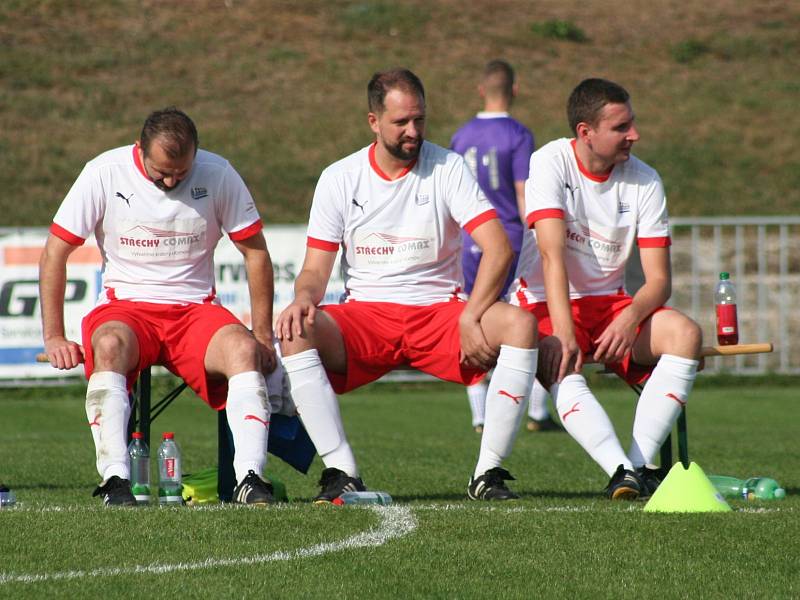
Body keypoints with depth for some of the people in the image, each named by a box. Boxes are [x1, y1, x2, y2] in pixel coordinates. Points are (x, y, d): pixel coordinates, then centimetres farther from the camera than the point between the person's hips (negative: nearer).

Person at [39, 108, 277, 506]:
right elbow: (54, 254, 0)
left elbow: (255, 252, 7)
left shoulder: (217, 175, -2)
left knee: (242, 349, -31)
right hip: (125, 305, -1)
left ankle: (250, 480, -40)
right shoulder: (104, 174, -5)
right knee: (110, 344, -37)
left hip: (196, 309, 1)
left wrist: (263, 335, 2)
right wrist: (53, 338, -6)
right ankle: (115, 480, -43)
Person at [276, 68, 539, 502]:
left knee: (519, 324, -30)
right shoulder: (340, 178, 4)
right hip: (365, 317, 1)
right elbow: (316, 270, 2)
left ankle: (487, 474, -26)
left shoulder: (447, 168, -1)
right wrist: (303, 299, -23)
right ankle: (342, 473, -29)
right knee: (296, 333, -31)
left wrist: (470, 319, -24)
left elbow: (498, 247, -11)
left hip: (440, 311, 0)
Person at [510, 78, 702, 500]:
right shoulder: (550, 163, -12)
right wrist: (562, 332, -35)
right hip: (544, 305, -4)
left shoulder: (644, 181, -1)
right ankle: (622, 471, -51)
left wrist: (629, 319, -27)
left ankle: (639, 465, -34)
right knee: (561, 367, -36)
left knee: (685, 333, -24)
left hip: (609, 305, 4)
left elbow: (659, 279, -5)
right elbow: (552, 253, -24)